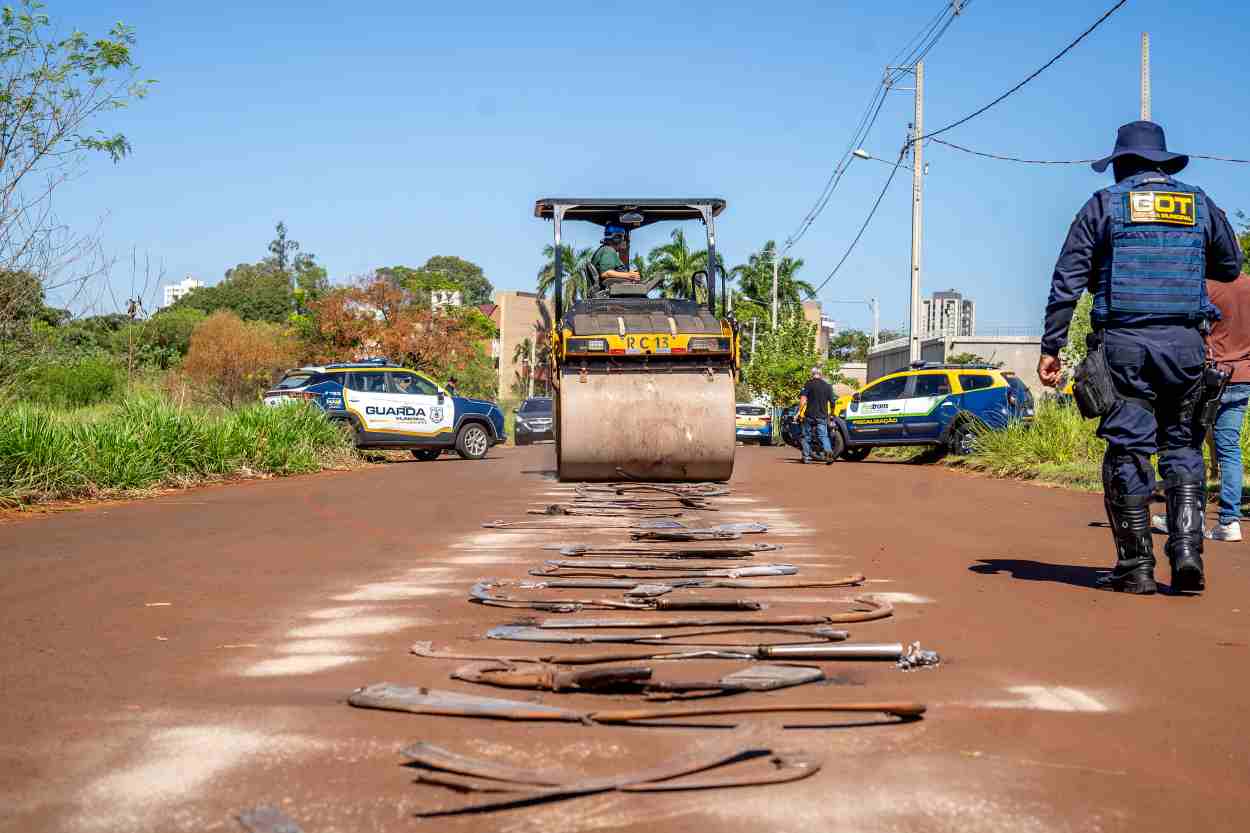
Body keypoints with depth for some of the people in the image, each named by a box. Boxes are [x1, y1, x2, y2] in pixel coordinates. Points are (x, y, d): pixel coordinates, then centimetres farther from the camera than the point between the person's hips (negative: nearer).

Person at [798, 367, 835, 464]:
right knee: (824, 436, 1)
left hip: (809, 415, -2)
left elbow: (803, 399, -12)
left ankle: (806, 456, 9)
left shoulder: (809, 384, -2)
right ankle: (828, 451, -22)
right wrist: (831, 413, 24)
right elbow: (832, 403, 11)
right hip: (822, 416, 2)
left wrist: (800, 411, -7)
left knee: (806, 436, 10)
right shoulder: (828, 386, 8)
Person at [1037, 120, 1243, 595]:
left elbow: (1066, 282, 0)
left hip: (1124, 342, -2)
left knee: (1127, 450, 1)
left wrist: (1051, 347, 0)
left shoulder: (1105, 205, 6)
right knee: (1182, 448, 11)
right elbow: (1230, 267, 24)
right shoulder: (1200, 204, 12)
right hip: (1184, 341, 2)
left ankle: (1135, 566, 1)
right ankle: (1187, 549, -3)